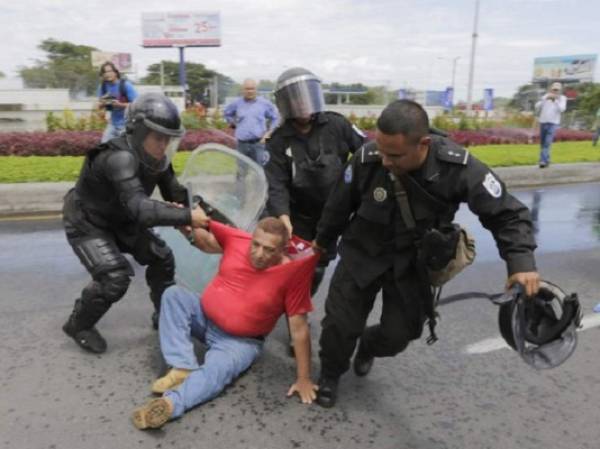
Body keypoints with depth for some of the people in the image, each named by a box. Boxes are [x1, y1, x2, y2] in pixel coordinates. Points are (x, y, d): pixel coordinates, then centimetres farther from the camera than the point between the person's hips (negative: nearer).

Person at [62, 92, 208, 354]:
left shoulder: (155, 158, -11)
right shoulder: (119, 158, -37)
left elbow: (174, 192, -5)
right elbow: (140, 208, -49)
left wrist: (201, 206, -23)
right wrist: (187, 217, -51)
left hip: (120, 221, 8)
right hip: (86, 224, -8)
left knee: (161, 258, 6)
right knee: (115, 278, -20)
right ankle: (79, 325, 7)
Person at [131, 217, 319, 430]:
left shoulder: (292, 272, -24)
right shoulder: (238, 240, -14)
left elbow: (299, 328, -20)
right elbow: (204, 241, 6)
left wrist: (303, 378, -18)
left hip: (240, 341, -4)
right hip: (204, 318, 5)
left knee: (218, 369, -33)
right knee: (174, 294, -19)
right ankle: (183, 368, -25)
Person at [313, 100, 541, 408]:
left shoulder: (458, 168, -28)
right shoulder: (366, 160, -26)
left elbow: (506, 214, -16)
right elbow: (338, 206, -6)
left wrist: (521, 261, -32)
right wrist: (323, 240, 11)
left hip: (413, 263, 1)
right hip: (363, 254, 0)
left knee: (399, 335, 8)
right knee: (340, 324, 0)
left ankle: (367, 347, 45)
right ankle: (330, 375, 33)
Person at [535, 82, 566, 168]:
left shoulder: (562, 98, -1)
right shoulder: (545, 96, 5)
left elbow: (562, 109, -15)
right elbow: (537, 107, -4)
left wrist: (555, 99, -24)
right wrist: (545, 99, -17)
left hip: (553, 123, -3)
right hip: (543, 122, 3)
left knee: (547, 143, -18)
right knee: (542, 143, 10)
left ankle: (543, 161, -23)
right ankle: (546, 160, 26)